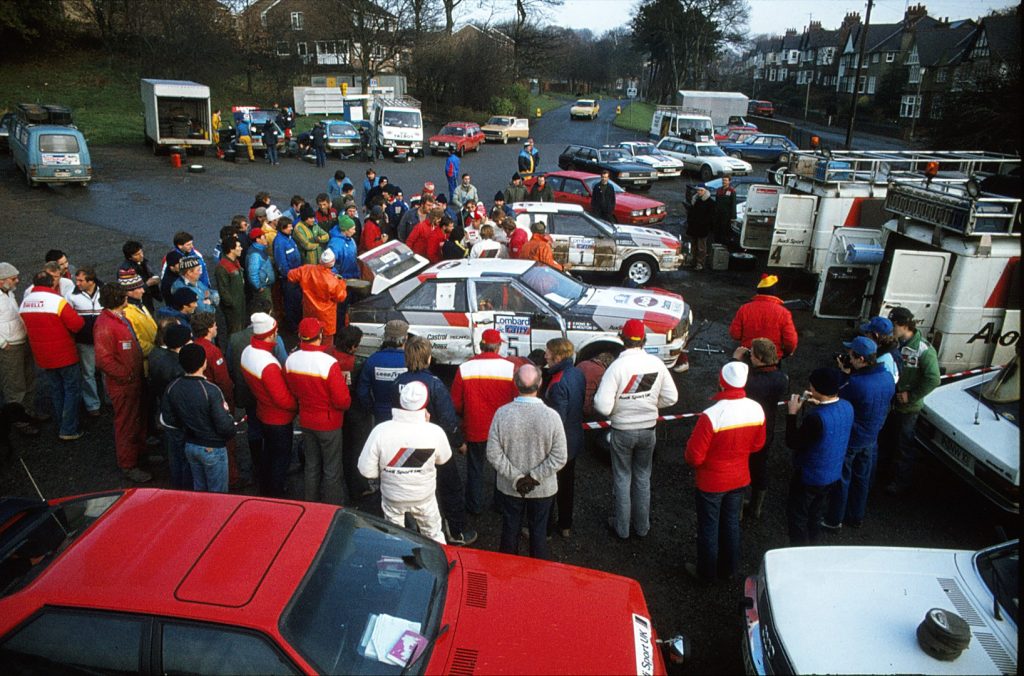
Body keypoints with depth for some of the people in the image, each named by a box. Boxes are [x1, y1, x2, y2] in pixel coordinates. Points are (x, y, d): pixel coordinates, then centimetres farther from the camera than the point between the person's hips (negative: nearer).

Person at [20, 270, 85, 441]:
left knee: (56, 390, 19)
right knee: (72, 389, 4)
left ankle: (63, 426, 28)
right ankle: (69, 431, 4)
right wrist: (79, 319, -1)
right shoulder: (57, 301, -19)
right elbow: (77, 324, -21)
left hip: (42, 356, 6)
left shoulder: (24, 303, 3)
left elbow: (29, 327, 14)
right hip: (64, 355, -6)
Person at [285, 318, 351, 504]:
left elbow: (292, 391, 3)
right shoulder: (329, 363, -29)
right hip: (328, 423, -5)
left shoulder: (291, 360, -11)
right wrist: (346, 403, -2)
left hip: (306, 421, 5)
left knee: (312, 466, 22)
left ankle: (311, 504, 36)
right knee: (332, 469, 11)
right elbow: (342, 400, -23)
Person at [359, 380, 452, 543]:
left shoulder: (381, 430, -28)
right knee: (433, 535, 25)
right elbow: (444, 460, -6)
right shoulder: (435, 432, -27)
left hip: (392, 497, 1)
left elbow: (366, 470, -20)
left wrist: (385, 470, 1)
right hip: (424, 496, 0)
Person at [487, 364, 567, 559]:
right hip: (543, 489, -1)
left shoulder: (502, 413, -18)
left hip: (509, 487, 1)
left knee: (510, 529, 20)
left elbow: (493, 454, -15)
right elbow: (559, 457, -18)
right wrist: (535, 477, -13)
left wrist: (516, 477, -11)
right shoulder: (551, 416, -20)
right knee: (539, 530, 19)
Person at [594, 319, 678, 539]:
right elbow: (671, 397, -2)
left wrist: (597, 397, -3)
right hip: (648, 429, 3)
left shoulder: (617, 366, -22)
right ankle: (642, 526, 33)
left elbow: (603, 407, -25)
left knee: (622, 478, 14)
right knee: (643, 478, 20)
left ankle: (621, 527, 27)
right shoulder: (656, 363, -9)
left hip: (622, 430, -3)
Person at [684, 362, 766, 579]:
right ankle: (729, 569, 42)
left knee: (709, 527, 15)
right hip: (739, 478, 5)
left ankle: (706, 571, 35)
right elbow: (757, 445, 2)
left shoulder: (711, 415, -32)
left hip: (711, 481, -5)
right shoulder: (757, 410, -14)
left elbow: (694, 456, -25)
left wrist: (689, 457, -3)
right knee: (731, 523, 24)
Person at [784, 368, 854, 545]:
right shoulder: (847, 407, -10)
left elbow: (793, 442, -23)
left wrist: (792, 414, -18)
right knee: (816, 514, 25)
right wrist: (819, 404, 2)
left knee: (796, 517, 11)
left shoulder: (816, 417, -35)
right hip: (832, 474, 8)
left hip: (809, 476, -8)